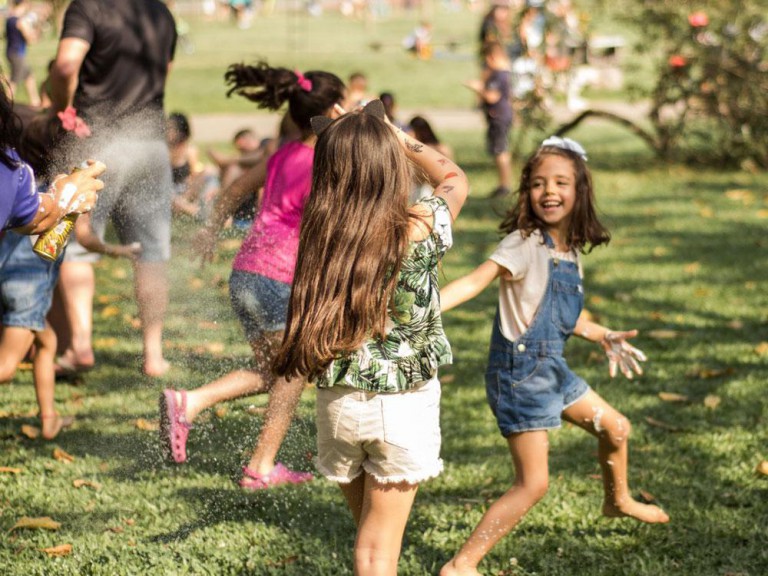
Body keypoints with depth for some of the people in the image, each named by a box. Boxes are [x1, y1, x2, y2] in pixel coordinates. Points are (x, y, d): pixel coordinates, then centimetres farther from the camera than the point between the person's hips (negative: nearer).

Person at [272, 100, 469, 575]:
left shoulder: (321, 234, -11)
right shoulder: (418, 231, -14)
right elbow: (454, 177, 9)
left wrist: (346, 142, 15)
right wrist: (401, 139, 18)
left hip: (339, 403, 3)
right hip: (404, 405, -3)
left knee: (370, 537, 21)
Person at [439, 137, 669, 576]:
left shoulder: (570, 251, 5)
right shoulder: (525, 243, -19)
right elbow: (476, 280, -33)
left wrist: (603, 337, 30)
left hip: (552, 367, 8)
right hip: (519, 370, -8)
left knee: (616, 428, 25)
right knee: (534, 483, -13)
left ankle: (618, 500, 55)